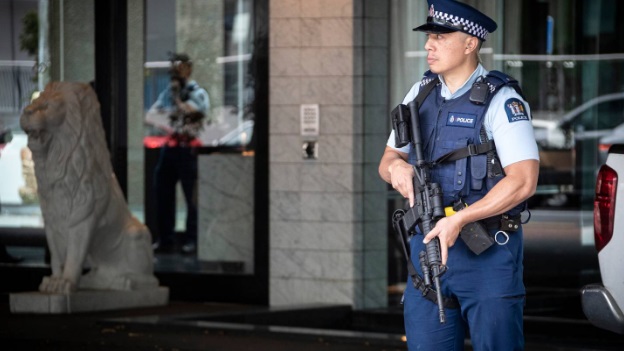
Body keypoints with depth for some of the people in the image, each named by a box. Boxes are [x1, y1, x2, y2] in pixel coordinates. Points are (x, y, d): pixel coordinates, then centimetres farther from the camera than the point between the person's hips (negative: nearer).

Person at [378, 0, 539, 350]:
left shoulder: (500, 101, -10)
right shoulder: (421, 94, 12)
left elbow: (523, 180, -18)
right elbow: (389, 159, 19)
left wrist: (459, 220, -24)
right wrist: (396, 167, -8)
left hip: (488, 252, -6)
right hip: (428, 243, 6)